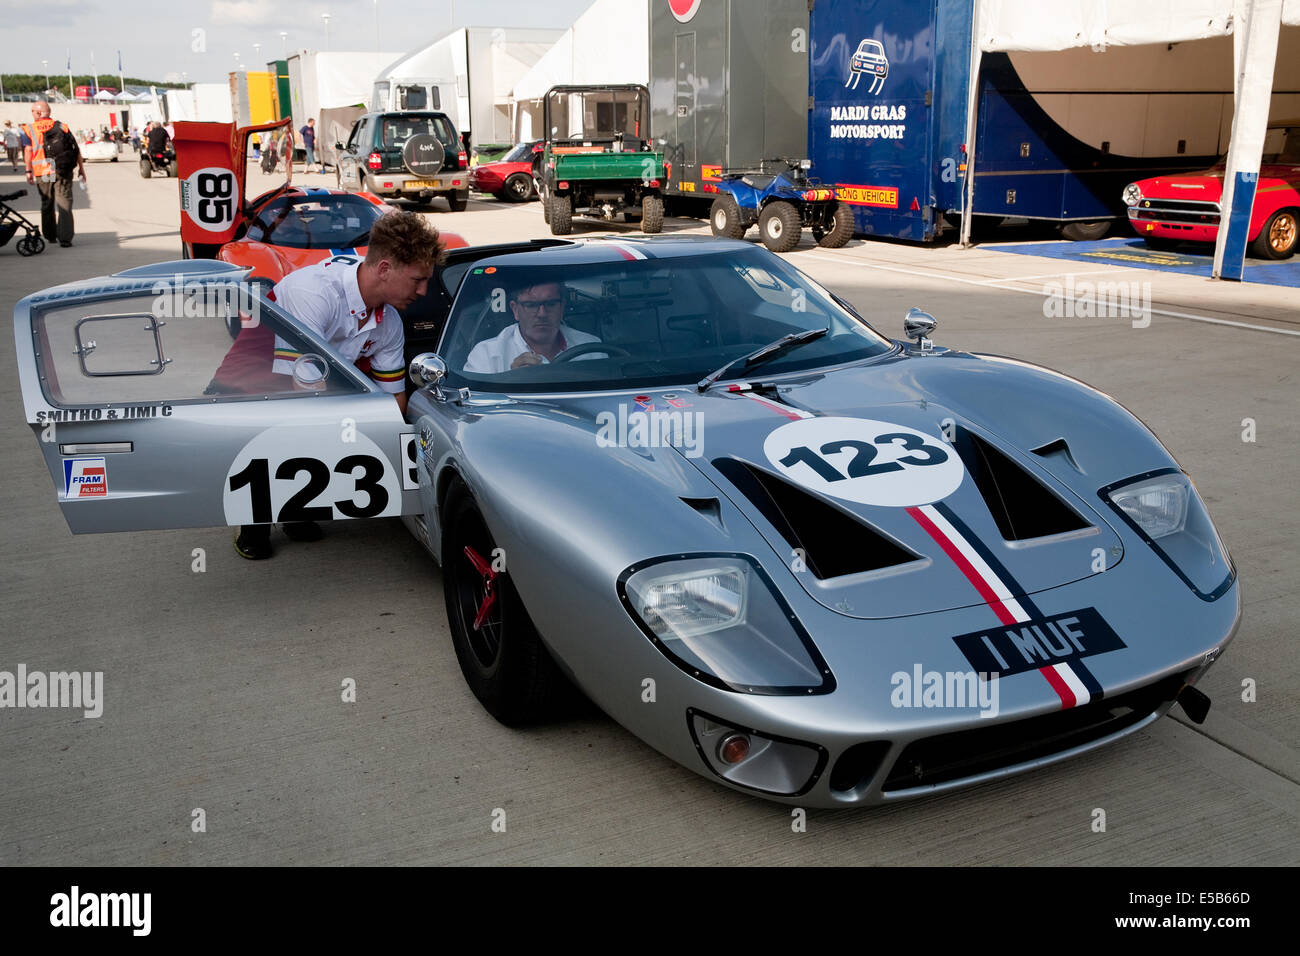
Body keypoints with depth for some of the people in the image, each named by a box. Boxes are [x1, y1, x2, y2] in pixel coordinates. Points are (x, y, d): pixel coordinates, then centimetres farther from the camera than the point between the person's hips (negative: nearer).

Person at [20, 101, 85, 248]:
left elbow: (28, 150, -6)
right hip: (63, 172, 0)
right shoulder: (62, 127, 8)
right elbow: (76, 148, 3)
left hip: (43, 174, 0)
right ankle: (65, 238, -11)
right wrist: (81, 167, 6)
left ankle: (50, 235, 27)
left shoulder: (28, 129, 3)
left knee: (46, 203, 16)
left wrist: (29, 171, -3)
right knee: (65, 204, -1)